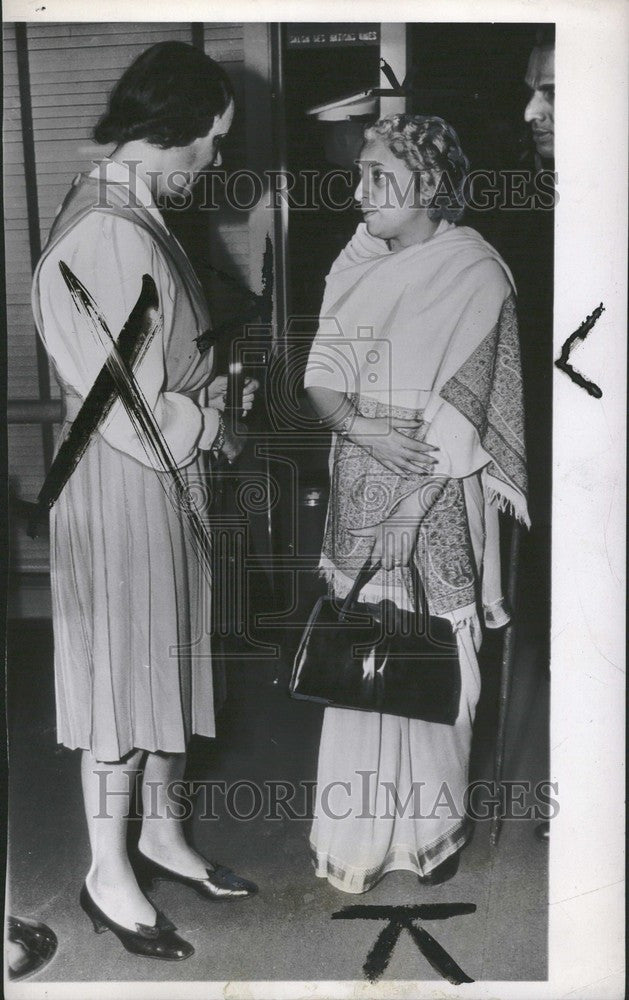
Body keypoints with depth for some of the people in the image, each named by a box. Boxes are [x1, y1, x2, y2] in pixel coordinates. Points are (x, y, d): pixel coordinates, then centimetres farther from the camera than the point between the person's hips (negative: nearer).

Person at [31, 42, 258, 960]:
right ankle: (109, 877, 23)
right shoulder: (104, 238, -23)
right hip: (122, 484, -10)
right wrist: (211, 418, -9)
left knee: (168, 661, 19)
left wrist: (210, 394, 3)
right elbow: (127, 411, -24)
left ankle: (160, 834, 37)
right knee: (122, 673, 4)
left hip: (167, 479, 10)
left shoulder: (136, 217, 9)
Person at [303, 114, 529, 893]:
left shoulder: (473, 274, -8)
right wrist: (358, 428, -17)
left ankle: (434, 825, 25)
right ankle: (363, 832, 26)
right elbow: (321, 376, 4)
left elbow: (458, 416, -11)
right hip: (362, 497, 5)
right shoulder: (357, 263, 7)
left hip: (436, 504, -4)